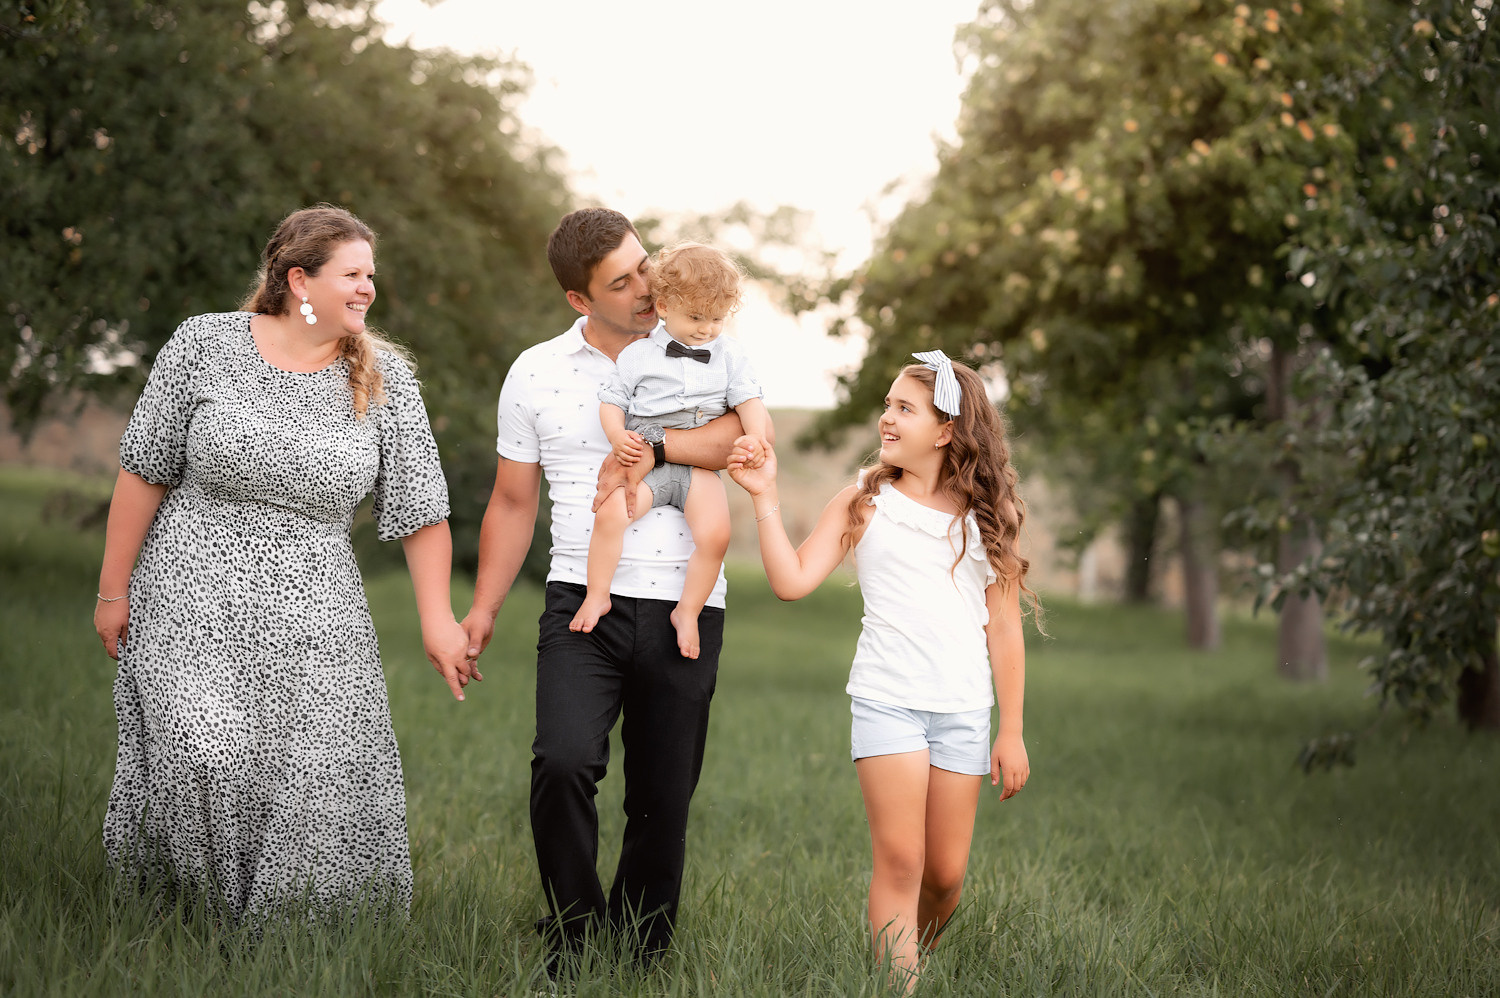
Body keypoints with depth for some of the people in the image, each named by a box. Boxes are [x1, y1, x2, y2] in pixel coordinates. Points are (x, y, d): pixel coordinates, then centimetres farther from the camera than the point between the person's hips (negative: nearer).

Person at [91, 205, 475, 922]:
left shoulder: (384, 378, 3)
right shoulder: (204, 345, -3)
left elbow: (419, 508, 5)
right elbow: (144, 472, 1)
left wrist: (437, 620, 0)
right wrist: (113, 590, 2)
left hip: (312, 617, 2)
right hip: (194, 597, -2)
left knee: (322, 783, -7)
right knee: (208, 759, -17)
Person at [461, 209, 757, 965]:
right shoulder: (535, 373, 8)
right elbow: (513, 504, 14)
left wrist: (650, 448, -21)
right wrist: (482, 609, 7)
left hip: (683, 611, 0)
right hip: (583, 600, 0)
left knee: (662, 804, 4)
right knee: (563, 761, -22)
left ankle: (636, 961, 18)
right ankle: (572, 934, -3)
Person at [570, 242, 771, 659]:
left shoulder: (728, 354, 12)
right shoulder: (638, 354, 6)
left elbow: (748, 400, 8)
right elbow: (611, 400, 7)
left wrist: (755, 437, -11)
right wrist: (618, 436, -12)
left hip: (700, 464, 1)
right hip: (647, 458, -1)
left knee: (715, 533, -23)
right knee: (609, 512, -27)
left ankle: (688, 610, -5)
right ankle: (597, 595, -10)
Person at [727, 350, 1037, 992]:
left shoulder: (985, 516, 8)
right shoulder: (863, 504, 6)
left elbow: (1004, 630, 8)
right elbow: (792, 581, -3)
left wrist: (1011, 733, 6)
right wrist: (764, 498, -9)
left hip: (964, 709, 2)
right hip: (888, 699, -2)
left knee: (945, 874, 5)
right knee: (900, 861, -10)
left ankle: (917, 956, 29)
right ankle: (899, 985, -5)